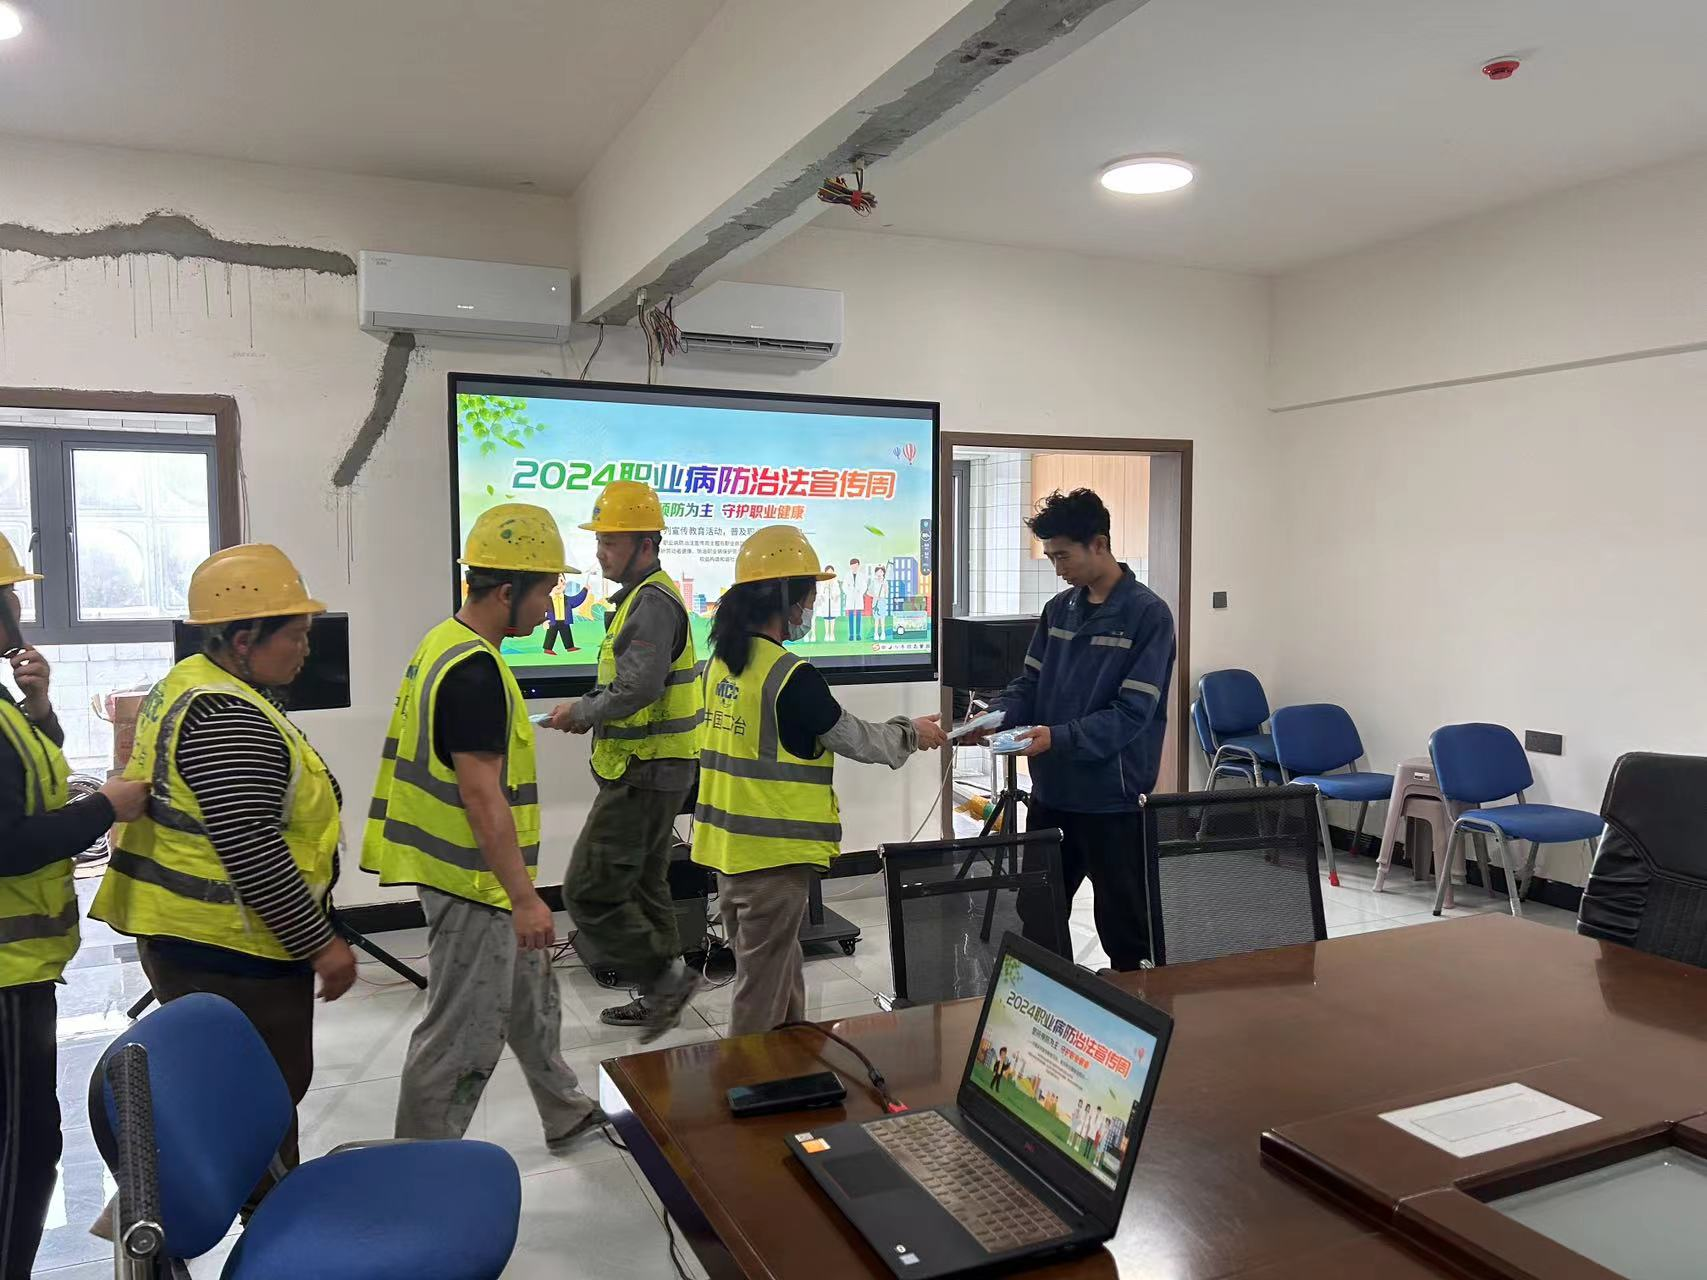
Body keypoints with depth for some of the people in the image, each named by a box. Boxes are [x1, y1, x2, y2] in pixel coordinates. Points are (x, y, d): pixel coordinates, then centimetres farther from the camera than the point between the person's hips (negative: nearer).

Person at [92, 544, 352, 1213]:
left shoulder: (187, 683, 9)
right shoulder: (231, 720, -25)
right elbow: (253, 855, -28)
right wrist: (321, 944, -20)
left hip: (178, 932, 11)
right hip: (229, 948, -11)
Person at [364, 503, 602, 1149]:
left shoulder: (444, 644, 8)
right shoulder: (475, 670, -24)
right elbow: (481, 796, -25)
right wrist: (524, 898, -21)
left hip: (467, 874, 11)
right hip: (474, 883, -11)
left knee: (531, 997, 23)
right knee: (462, 1039, 3)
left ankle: (567, 1115, 40)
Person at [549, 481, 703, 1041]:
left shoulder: (653, 602, -19)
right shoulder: (644, 596, 15)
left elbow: (636, 690, -29)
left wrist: (580, 712, -14)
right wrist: (586, 711, 7)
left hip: (644, 776, -11)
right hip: (650, 772, 11)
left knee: (588, 892, -7)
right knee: (643, 886, 19)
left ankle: (666, 976, 3)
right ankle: (659, 997, 30)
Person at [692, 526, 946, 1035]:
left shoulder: (722, 661, 5)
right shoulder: (792, 675, -20)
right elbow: (855, 739, -8)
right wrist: (910, 734, 11)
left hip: (731, 846, 8)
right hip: (774, 852, -8)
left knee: (778, 970, 22)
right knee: (763, 985, 4)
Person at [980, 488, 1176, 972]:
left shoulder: (1147, 614, -11)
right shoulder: (1059, 608, 8)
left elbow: (1131, 714, -18)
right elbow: (1029, 684, 12)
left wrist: (1058, 737, -27)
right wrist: (995, 717, -8)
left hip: (1113, 799, -6)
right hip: (1051, 791, 6)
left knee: (1124, 929, 7)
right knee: (1036, 918, 14)